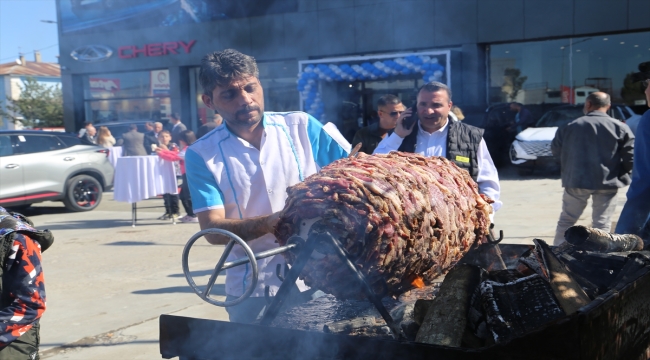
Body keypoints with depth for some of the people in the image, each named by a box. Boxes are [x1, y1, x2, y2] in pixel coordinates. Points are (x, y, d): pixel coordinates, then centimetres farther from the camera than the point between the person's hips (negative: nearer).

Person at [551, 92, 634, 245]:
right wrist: (622, 175, 9)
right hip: (607, 183, -1)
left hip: (576, 181, 1)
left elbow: (556, 150, 9)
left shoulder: (570, 126, 0)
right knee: (602, 224, 6)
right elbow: (631, 155, -6)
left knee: (566, 220, 13)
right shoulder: (620, 127, -4)